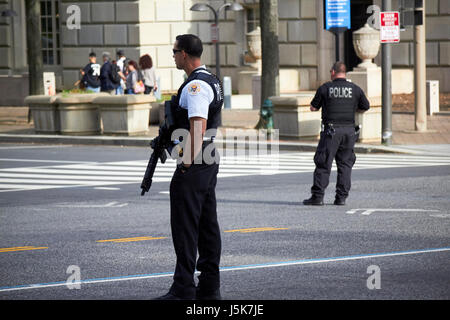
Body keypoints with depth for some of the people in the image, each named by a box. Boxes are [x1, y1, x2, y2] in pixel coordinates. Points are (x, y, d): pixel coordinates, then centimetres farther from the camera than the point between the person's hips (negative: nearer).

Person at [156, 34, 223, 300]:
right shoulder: (213, 80, 15)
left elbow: (198, 127, -25)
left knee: (185, 228, -7)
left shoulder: (195, 86, -17)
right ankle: (210, 286, 14)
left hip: (193, 167, -10)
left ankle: (184, 290, -7)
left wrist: (188, 162, -22)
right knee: (208, 224, 11)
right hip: (211, 163, 10)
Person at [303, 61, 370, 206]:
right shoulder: (355, 89, 4)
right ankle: (341, 197, 5)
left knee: (323, 164, 0)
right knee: (345, 164, 8)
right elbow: (365, 107, 15)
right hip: (349, 130, 3)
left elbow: (313, 108, 4)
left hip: (331, 130, -3)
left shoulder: (325, 88, -3)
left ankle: (317, 196, -4)